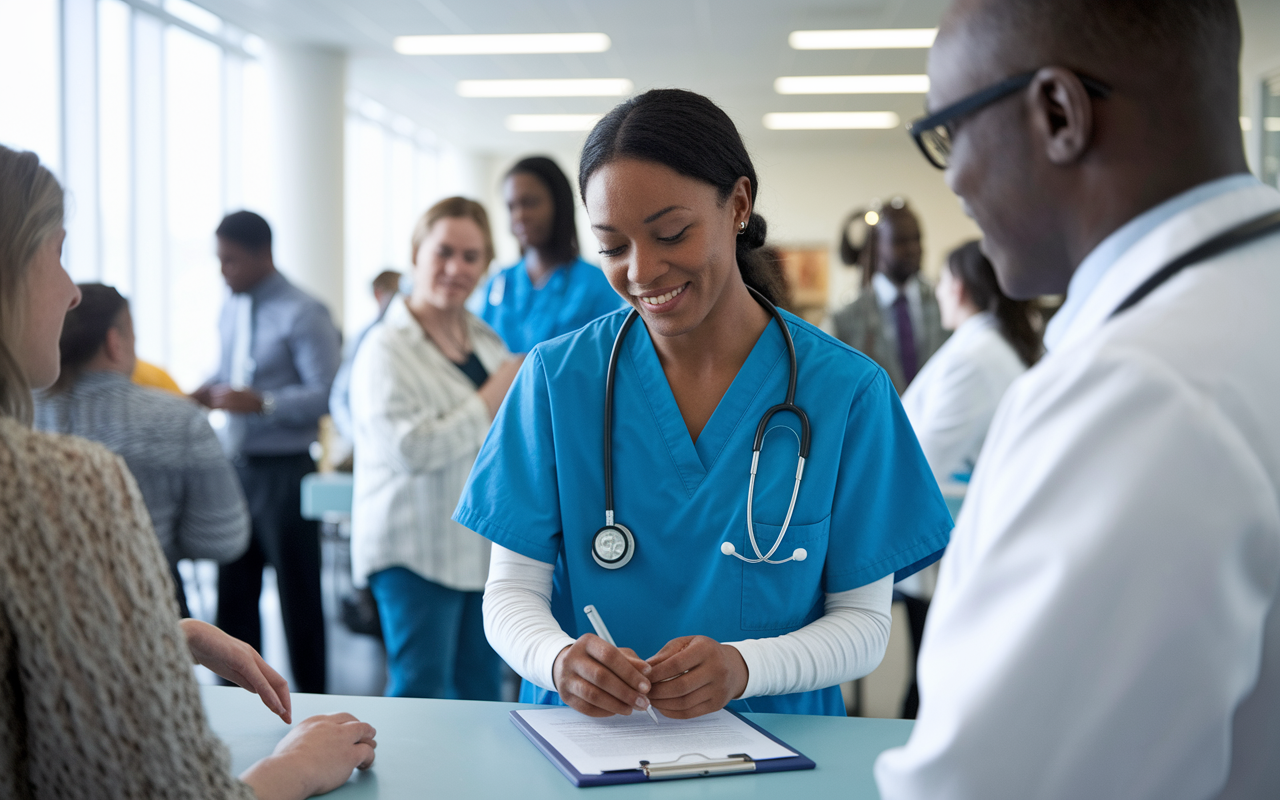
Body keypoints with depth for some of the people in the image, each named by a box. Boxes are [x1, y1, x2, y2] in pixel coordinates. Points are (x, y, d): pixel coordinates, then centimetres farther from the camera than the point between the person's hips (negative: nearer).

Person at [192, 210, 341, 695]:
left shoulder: (302, 314, -14)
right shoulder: (232, 310, 9)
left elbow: (326, 394, -18)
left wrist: (261, 403, -26)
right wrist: (202, 394, 4)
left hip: (284, 469, -7)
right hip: (236, 466, 7)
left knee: (297, 593, 4)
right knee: (233, 588, 15)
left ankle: (310, 699, 16)